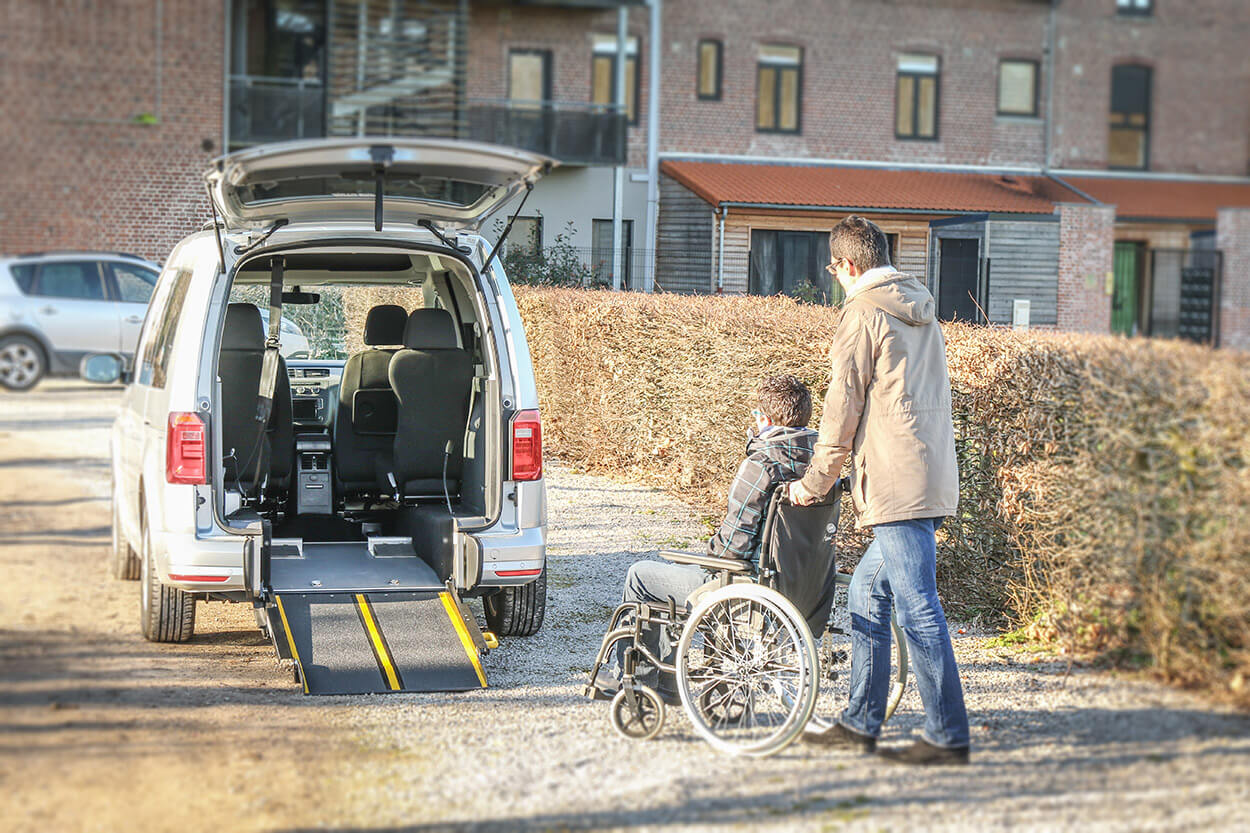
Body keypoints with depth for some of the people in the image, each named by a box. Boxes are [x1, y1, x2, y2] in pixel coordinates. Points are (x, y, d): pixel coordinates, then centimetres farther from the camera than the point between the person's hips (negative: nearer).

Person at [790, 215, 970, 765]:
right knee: (868, 589, 16)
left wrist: (815, 482, 1)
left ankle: (948, 736, -5)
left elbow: (843, 406, -8)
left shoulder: (863, 312, -7)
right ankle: (860, 723, 20)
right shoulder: (921, 312, 19)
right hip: (934, 477, 9)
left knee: (918, 608, -7)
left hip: (897, 484, -9)